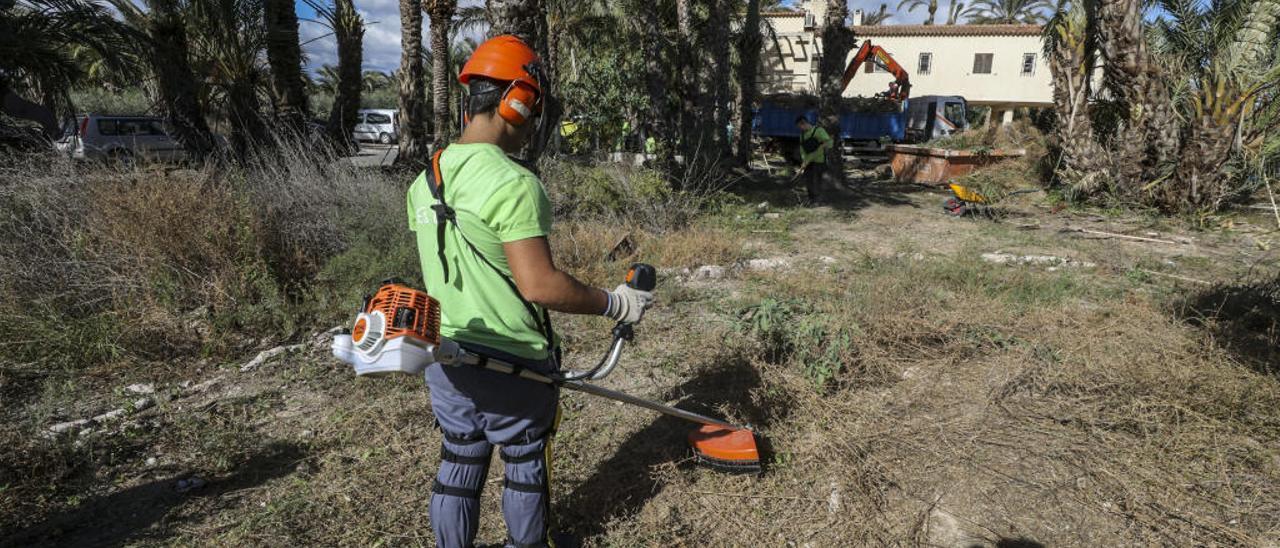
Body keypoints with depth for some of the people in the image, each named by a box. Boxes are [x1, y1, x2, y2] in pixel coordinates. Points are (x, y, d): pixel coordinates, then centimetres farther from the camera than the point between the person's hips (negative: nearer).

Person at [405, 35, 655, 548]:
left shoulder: (426, 180, 3)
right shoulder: (513, 183, -23)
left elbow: (441, 273, 11)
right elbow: (539, 284, -27)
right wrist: (614, 303, -15)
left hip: (446, 358, 7)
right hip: (510, 364, -6)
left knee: (458, 464, 21)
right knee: (525, 466, 17)